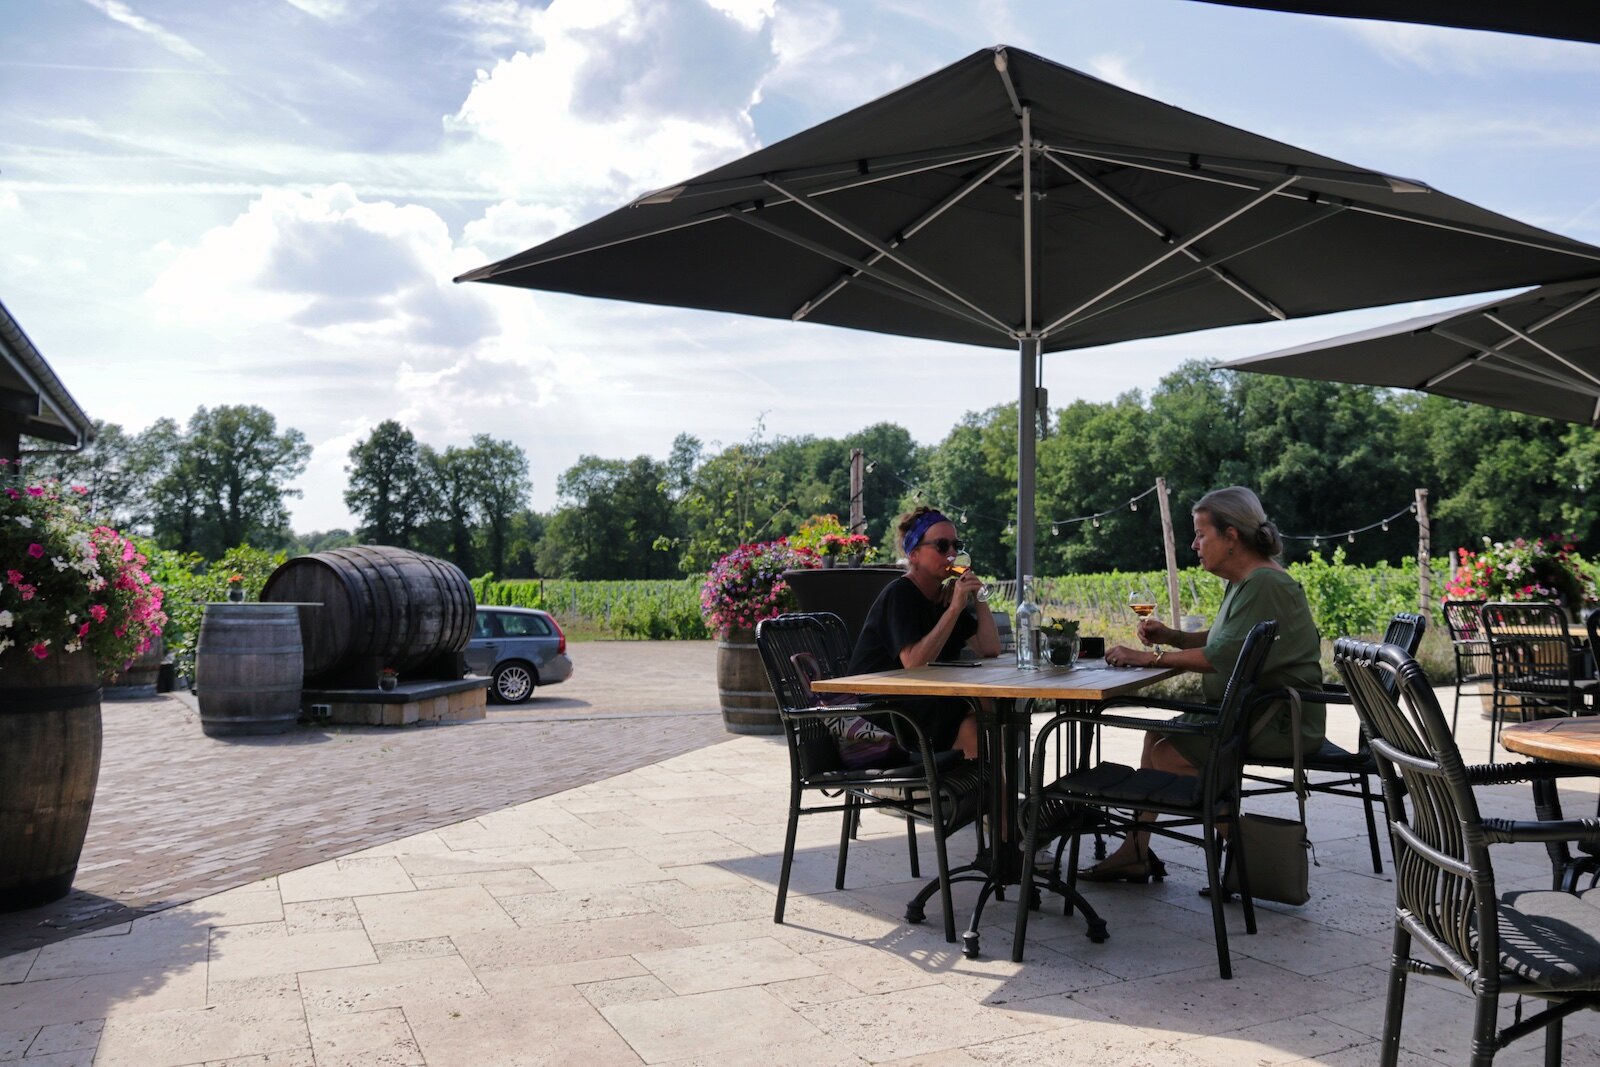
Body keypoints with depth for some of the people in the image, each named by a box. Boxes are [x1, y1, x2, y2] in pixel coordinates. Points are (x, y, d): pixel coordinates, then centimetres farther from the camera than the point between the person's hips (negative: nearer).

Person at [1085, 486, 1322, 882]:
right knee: (1158, 734, 12)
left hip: (1281, 722, -11)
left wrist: (1149, 658, -21)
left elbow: (1221, 656, -26)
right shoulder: (1243, 581, 12)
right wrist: (1171, 637, 3)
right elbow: (1223, 641, 18)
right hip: (1249, 709, 11)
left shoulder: (1265, 584, -20)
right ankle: (1135, 853, 13)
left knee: (1169, 754, -15)